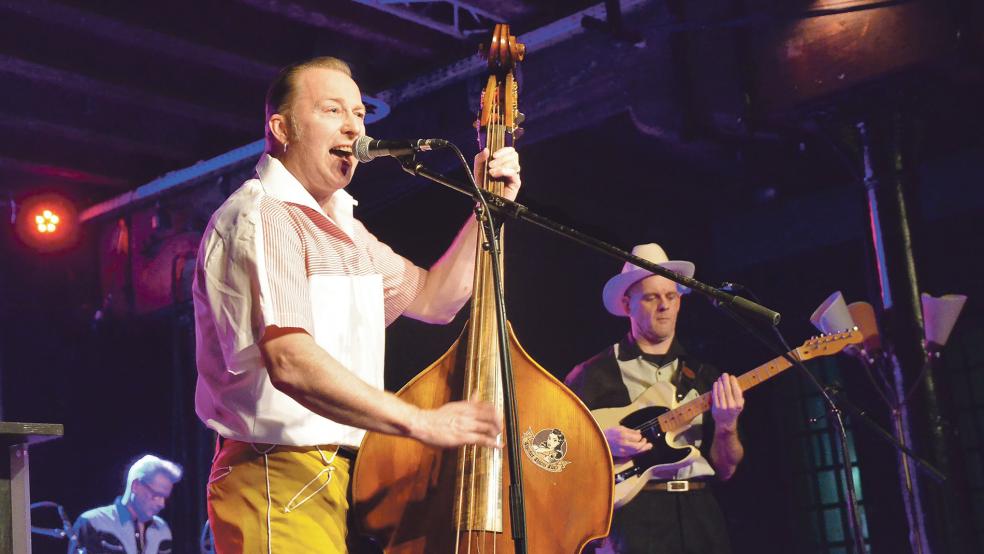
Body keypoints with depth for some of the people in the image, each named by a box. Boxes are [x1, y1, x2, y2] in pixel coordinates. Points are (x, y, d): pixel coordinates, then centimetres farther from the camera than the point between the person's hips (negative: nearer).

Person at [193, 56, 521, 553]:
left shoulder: (342, 227, 20)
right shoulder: (259, 218, -13)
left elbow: (431, 298, 22)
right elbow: (289, 362, -26)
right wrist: (420, 422, -29)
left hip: (344, 480, 9)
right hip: (282, 487, -9)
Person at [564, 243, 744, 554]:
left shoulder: (704, 377, 16)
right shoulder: (595, 374, 4)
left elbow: (724, 469, 12)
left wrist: (726, 427, -7)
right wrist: (602, 443, -13)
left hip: (698, 511, 4)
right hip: (630, 509, -4)